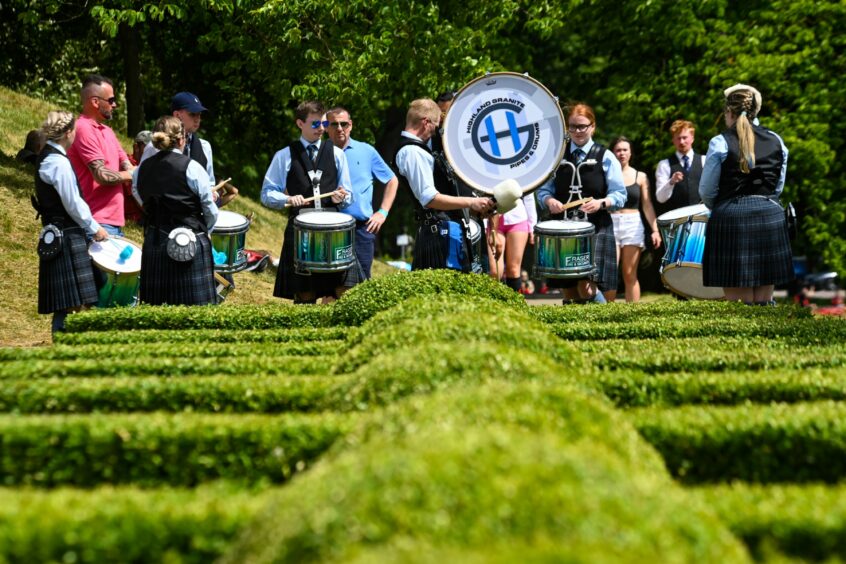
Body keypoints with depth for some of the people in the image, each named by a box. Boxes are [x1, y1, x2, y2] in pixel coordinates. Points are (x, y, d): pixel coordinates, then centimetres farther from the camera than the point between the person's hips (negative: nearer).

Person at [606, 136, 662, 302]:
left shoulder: (640, 177, 10)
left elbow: (647, 205, 8)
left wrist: (655, 229, 0)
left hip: (633, 225, 1)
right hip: (610, 224, -1)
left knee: (630, 275, 2)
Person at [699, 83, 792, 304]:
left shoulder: (720, 143, -6)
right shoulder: (776, 141, 7)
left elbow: (706, 191, -1)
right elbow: (778, 186, 13)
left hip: (731, 219, -4)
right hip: (770, 216, 4)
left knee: (737, 302, -2)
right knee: (764, 301, 10)